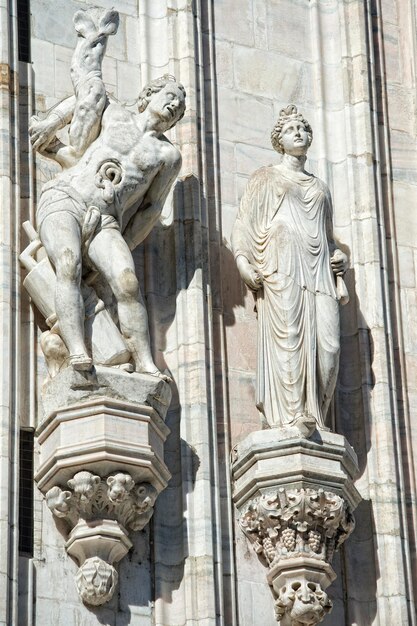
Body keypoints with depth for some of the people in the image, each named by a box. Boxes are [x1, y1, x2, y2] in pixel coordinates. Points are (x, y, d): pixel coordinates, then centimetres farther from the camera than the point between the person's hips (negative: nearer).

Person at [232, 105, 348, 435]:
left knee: (328, 344, -13)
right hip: (282, 265, -4)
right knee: (288, 337, -18)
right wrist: (244, 262, -9)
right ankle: (291, 416, -23)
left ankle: (313, 417, -12)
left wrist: (339, 270, 12)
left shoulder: (320, 187, 29)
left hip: (319, 268, 4)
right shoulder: (266, 178, 17)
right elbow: (245, 223, 7)